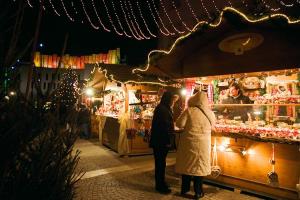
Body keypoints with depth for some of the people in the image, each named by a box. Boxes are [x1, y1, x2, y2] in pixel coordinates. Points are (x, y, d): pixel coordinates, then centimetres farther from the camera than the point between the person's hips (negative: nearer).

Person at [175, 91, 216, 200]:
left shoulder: (189, 111, -11)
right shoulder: (210, 113, -3)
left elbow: (179, 124, -11)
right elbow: (212, 126, 12)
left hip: (189, 142, -1)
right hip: (203, 143, 1)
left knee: (187, 164, 14)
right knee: (199, 165, 12)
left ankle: (184, 189, 28)